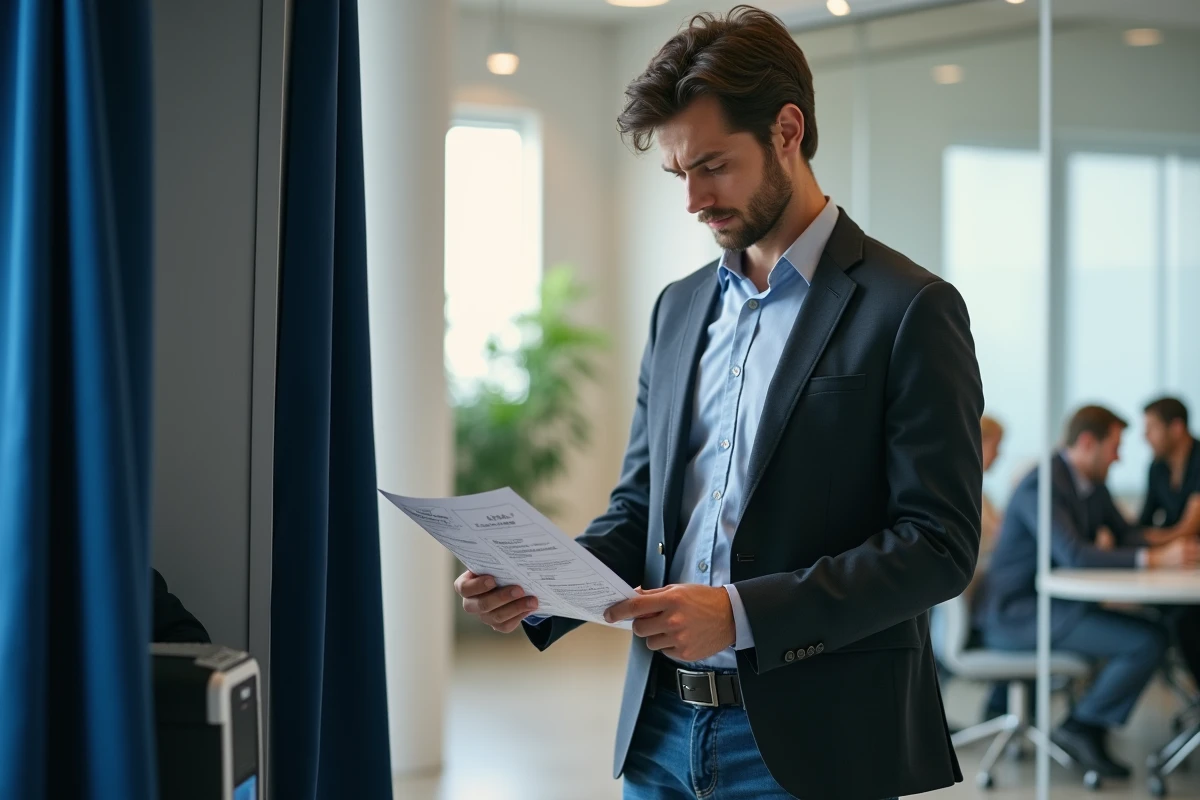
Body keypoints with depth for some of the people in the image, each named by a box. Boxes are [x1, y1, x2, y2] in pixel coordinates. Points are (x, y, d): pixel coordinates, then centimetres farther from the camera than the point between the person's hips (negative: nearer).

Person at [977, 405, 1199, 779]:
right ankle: (1082, 727, -5)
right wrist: (1154, 559, -32)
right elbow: (1073, 554, -30)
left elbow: (1125, 534, 19)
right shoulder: (1042, 486, -19)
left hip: (1055, 604, 10)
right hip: (1017, 615, -10)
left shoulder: (1092, 485, 10)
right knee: (1148, 642, -19)